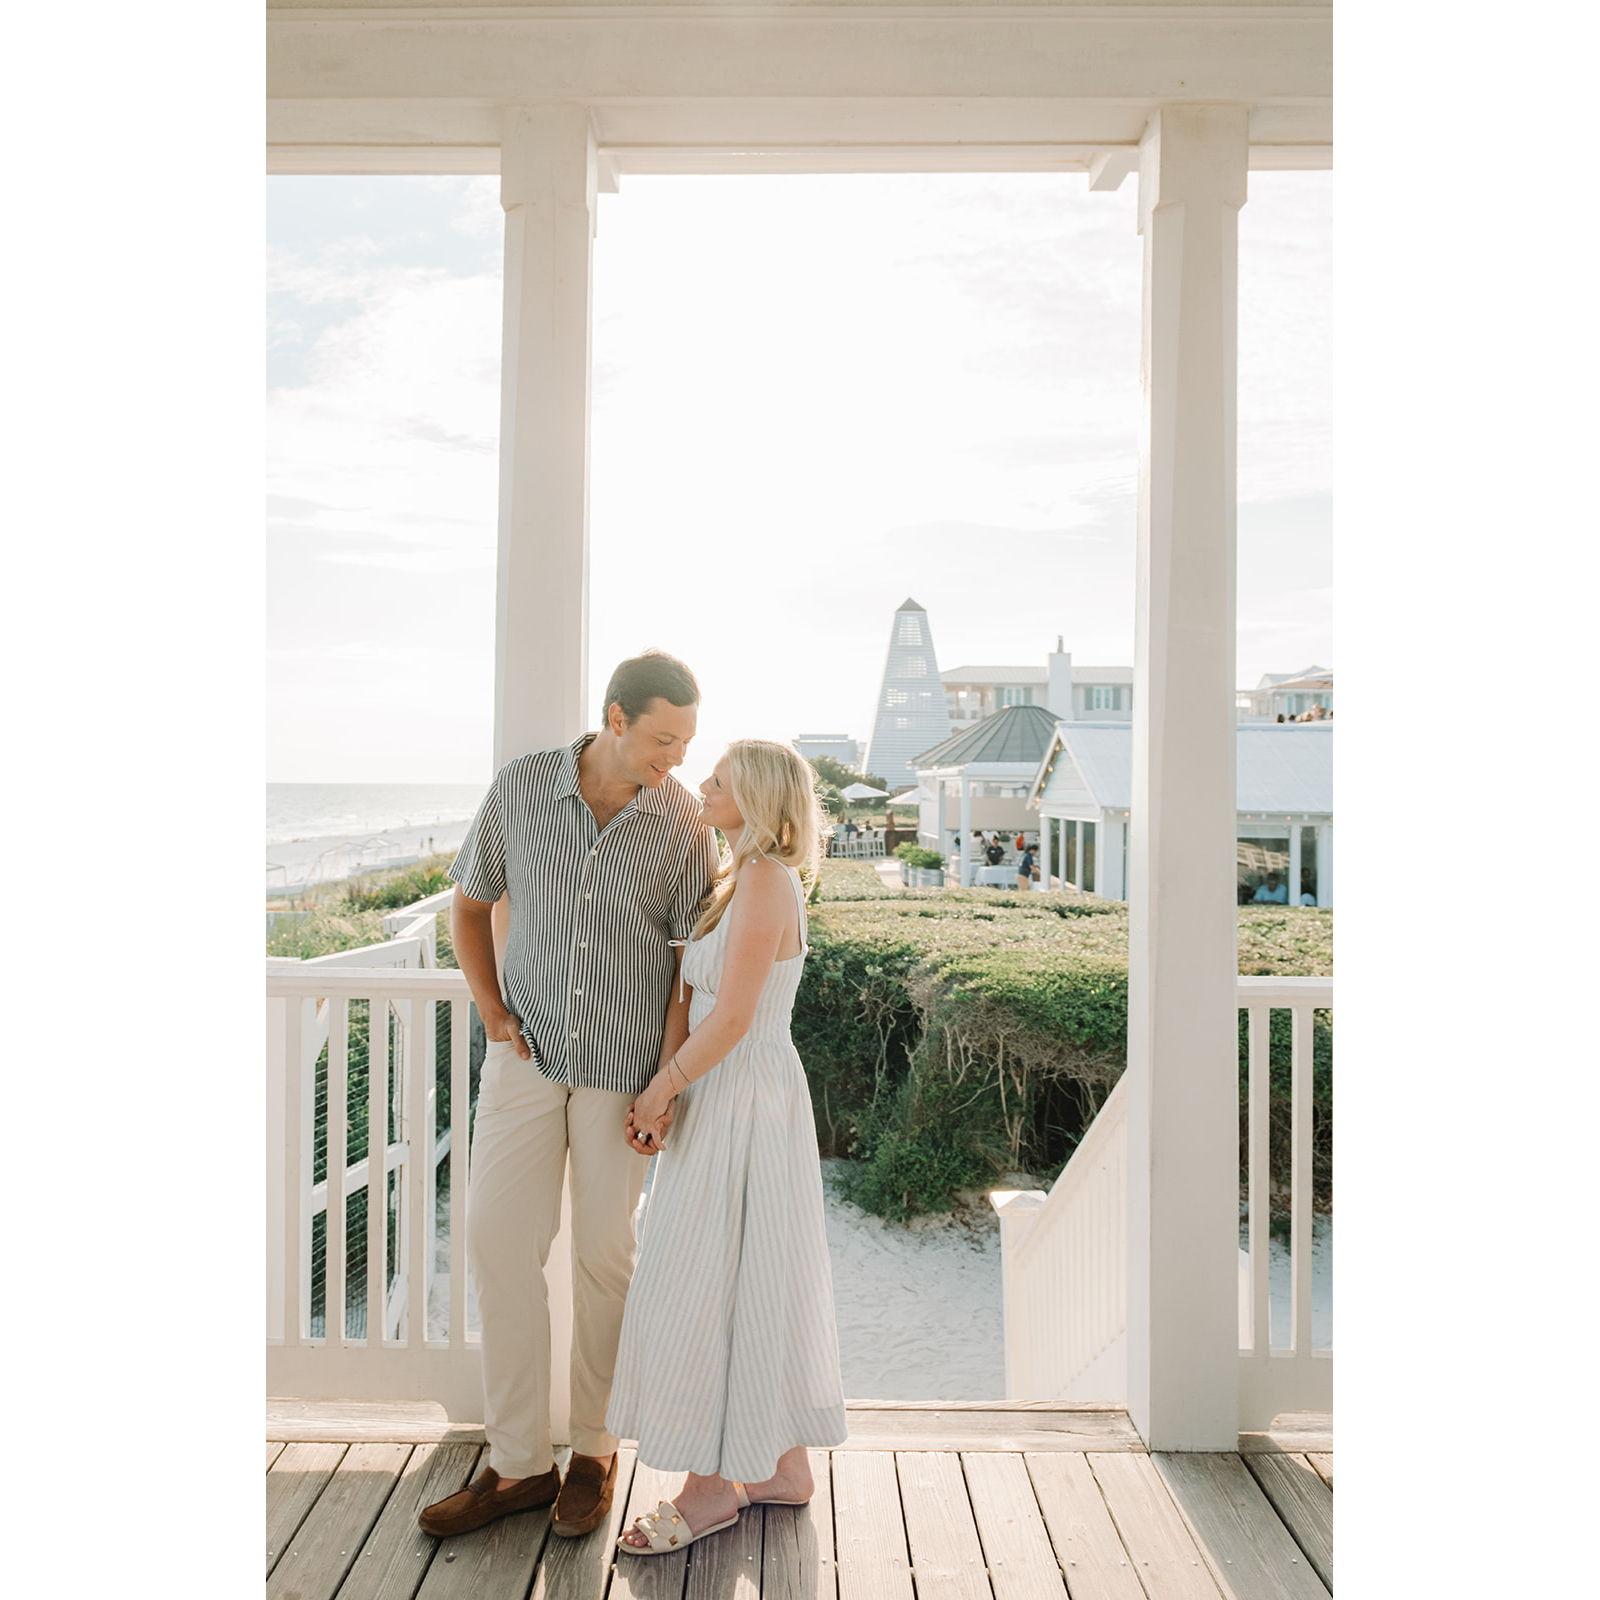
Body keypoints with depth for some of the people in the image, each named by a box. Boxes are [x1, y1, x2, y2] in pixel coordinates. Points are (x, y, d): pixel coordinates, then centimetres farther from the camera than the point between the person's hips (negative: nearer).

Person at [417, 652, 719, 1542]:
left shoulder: (685, 821, -10)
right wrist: (494, 1014, -1)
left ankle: (595, 1451, 29)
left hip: (622, 1067, -2)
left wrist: (665, 1082, -10)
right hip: (527, 1055, 2)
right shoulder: (520, 789, -6)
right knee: (498, 1238, 3)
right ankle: (518, 1464, 19)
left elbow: (694, 963, -6)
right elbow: (471, 905, 8)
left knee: (605, 1254, 8)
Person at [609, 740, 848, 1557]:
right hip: (731, 1099, 9)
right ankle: (784, 1464, 30)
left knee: (709, 1288, 2)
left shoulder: (764, 880, -19)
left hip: (744, 1105, -9)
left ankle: (712, 1487, 19)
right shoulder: (738, 880, 11)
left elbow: (733, 1017, -21)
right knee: (758, 1282, 16)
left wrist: (660, 1091, -10)